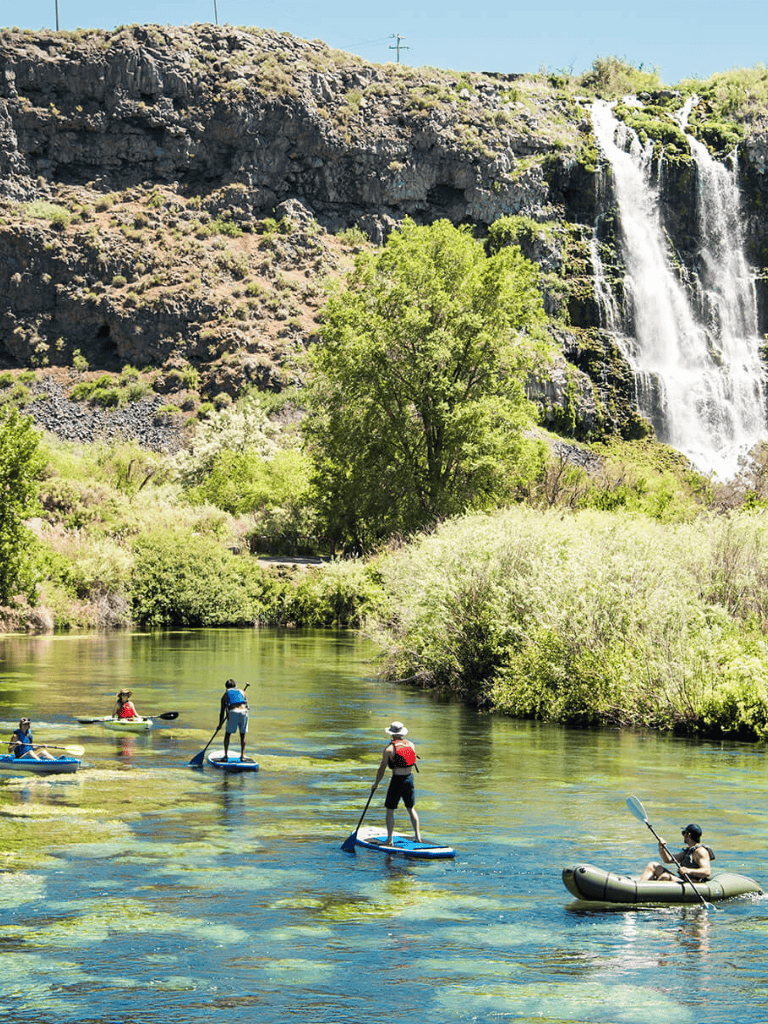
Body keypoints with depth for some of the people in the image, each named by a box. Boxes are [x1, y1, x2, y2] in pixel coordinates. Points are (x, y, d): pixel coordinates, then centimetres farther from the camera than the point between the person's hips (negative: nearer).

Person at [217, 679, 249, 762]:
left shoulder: (225, 694, 21)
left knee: (228, 734, 13)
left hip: (233, 712, -2)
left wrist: (220, 724, 28)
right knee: (243, 734, 16)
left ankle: (226, 755, 8)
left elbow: (222, 711, 21)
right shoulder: (241, 692, 26)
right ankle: (242, 755, 11)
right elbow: (247, 704, 22)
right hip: (244, 712, 2)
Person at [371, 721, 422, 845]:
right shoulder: (411, 745, 4)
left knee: (390, 810, 5)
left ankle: (390, 839, 1)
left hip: (397, 780, -5)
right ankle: (418, 836, 14)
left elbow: (382, 769, -5)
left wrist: (376, 784, 7)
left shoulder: (389, 748, -10)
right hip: (410, 779, 5)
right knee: (411, 809, 18)